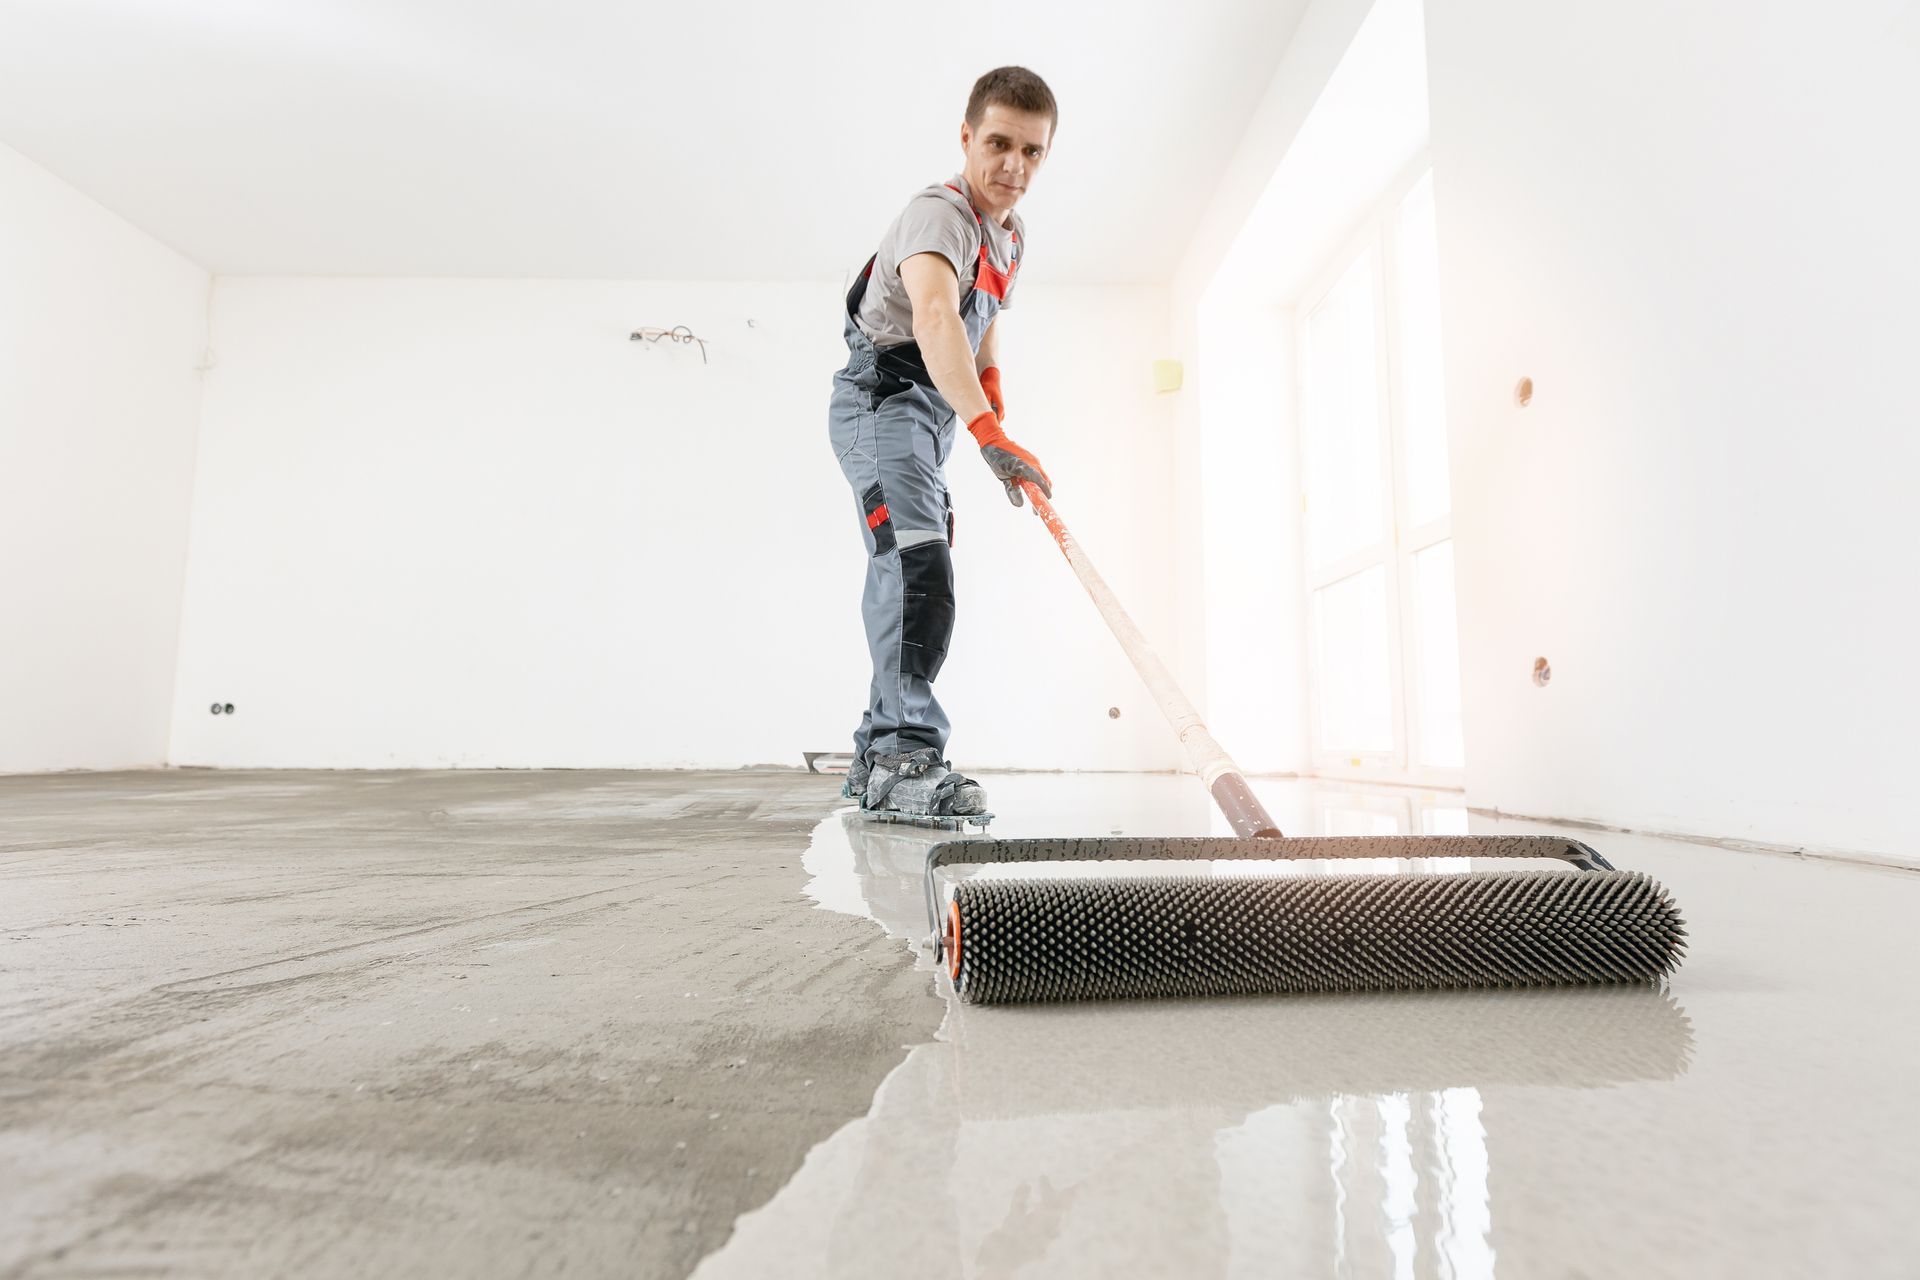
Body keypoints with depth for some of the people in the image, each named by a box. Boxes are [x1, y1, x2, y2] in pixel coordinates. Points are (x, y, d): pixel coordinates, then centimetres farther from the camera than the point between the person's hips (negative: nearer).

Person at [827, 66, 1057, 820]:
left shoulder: (1009, 238, 12)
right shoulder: (938, 214, -18)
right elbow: (934, 317, -39)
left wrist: (997, 414, 26)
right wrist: (988, 431, -53)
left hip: (932, 415, 9)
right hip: (881, 398, -9)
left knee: (905, 584, 10)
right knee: (918, 563, -30)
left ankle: (878, 756, 21)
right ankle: (907, 752, -31)